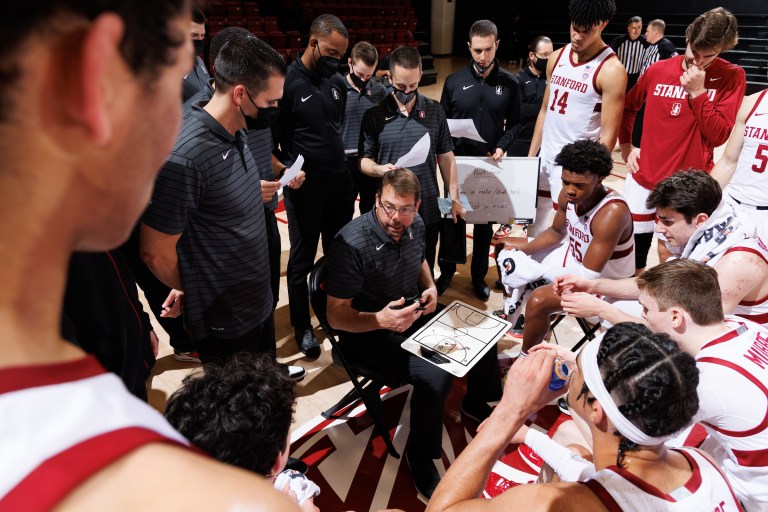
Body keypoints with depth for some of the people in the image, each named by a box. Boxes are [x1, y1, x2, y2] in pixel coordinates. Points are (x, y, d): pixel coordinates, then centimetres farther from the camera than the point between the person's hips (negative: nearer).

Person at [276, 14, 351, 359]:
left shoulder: (338, 82, 6)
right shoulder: (286, 81, -12)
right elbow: (268, 139, -8)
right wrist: (286, 171, -21)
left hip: (341, 184, 6)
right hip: (305, 188, -5)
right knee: (302, 260, 8)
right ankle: (302, 327, 25)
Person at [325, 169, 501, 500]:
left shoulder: (415, 225, -6)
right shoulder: (351, 244, -28)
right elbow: (336, 317, -23)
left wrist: (431, 288, -2)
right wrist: (380, 320, -40)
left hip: (414, 311, 7)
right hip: (368, 332, -7)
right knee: (435, 376, -29)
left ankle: (476, 402, 34)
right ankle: (420, 457, 0)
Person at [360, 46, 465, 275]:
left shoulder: (435, 111, 3)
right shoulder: (374, 115, -3)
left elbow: (446, 157, 7)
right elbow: (364, 161, 0)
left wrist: (454, 198, 4)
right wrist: (379, 169, -23)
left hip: (429, 210, 2)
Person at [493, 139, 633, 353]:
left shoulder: (612, 213, -36)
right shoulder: (568, 195, -15)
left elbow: (589, 275, -34)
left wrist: (534, 270, -30)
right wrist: (525, 249, -11)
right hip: (575, 257, 8)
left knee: (539, 300, -31)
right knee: (507, 250, 8)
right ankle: (508, 321, 21)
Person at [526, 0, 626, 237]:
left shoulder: (611, 70, -13)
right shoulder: (557, 58, 6)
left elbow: (608, 136, -14)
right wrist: (530, 157, 11)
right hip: (545, 159, 6)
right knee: (534, 228, 16)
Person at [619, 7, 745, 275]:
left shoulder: (731, 76, -5)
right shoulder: (658, 70, 1)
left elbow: (718, 135, -11)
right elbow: (627, 107, 18)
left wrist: (698, 92, -18)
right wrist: (626, 147, 9)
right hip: (643, 180, 3)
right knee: (633, 256, 13)